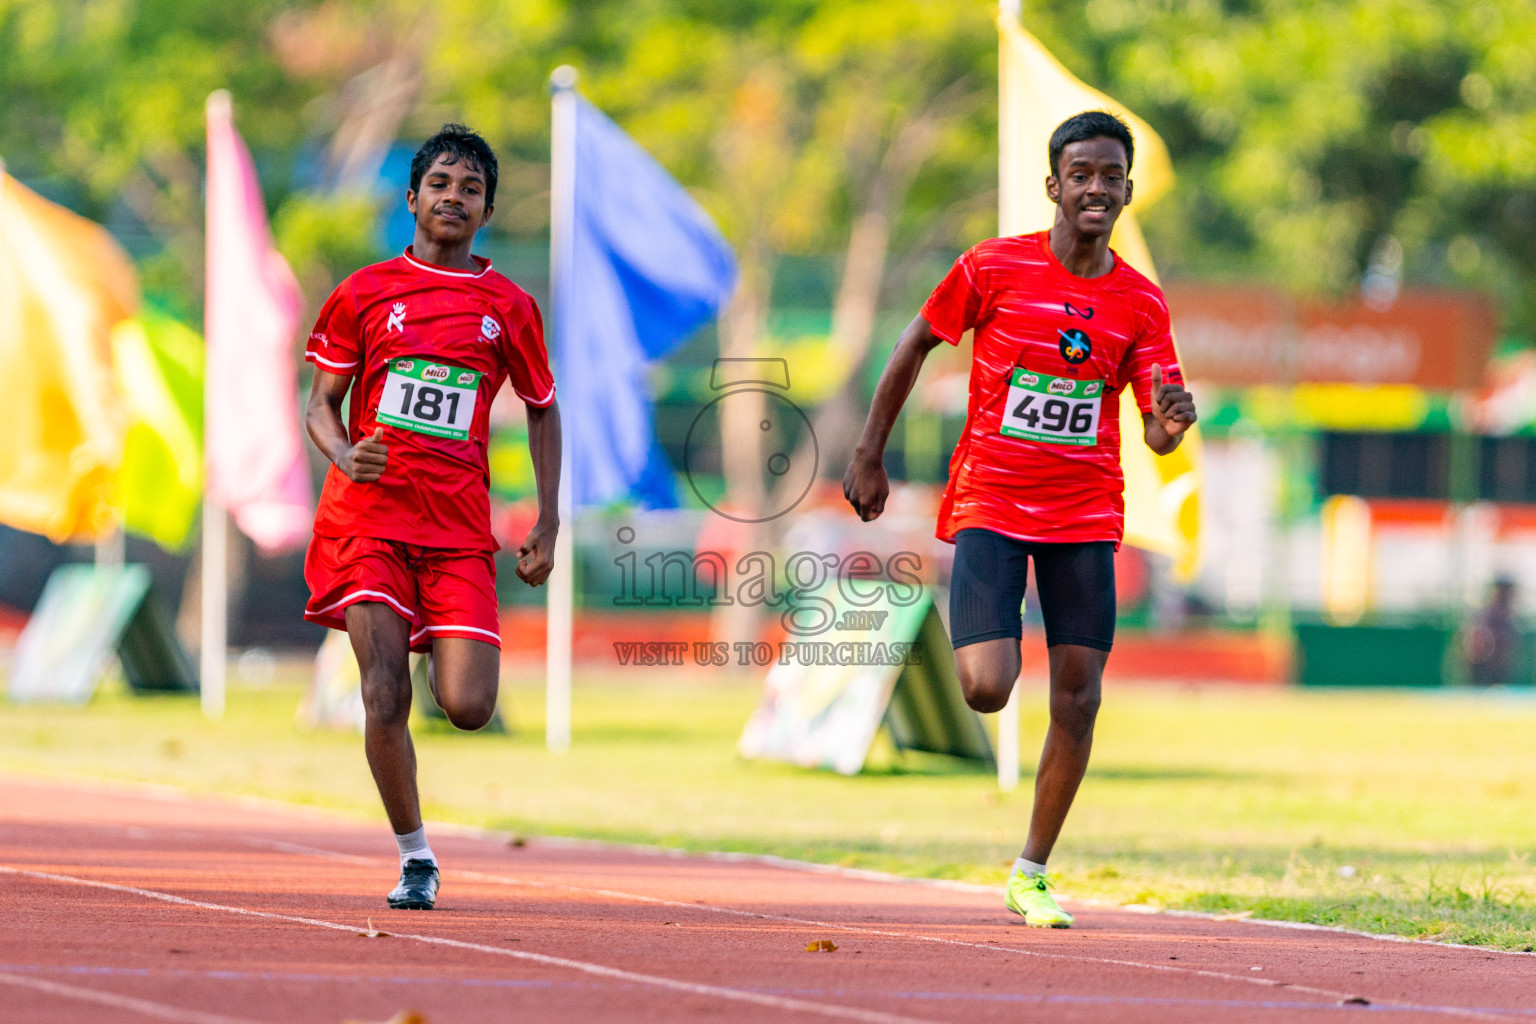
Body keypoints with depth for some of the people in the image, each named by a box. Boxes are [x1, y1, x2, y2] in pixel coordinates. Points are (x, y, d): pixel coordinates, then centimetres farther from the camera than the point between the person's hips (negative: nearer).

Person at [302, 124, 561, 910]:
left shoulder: (509, 308, 8)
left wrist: (548, 523, 13)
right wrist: (343, 454, -15)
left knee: (468, 707, -10)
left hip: (459, 524, 1)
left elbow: (541, 409, 20)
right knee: (385, 692, -14)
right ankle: (414, 858, 1)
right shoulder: (365, 293, 5)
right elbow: (320, 403, 8)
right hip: (367, 513, -1)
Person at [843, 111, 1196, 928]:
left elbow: (1159, 436, -1)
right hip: (991, 501, -2)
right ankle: (973, 642, 23)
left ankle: (1031, 874, 11)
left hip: (1086, 514, 2)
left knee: (1077, 698, -3)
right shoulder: (993, 268, -6)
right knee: (987, 689, -17)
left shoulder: (1140, 303, 1)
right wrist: (869, 455, 8)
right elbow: (915, 346, 6)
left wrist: (1171, 423, -26)